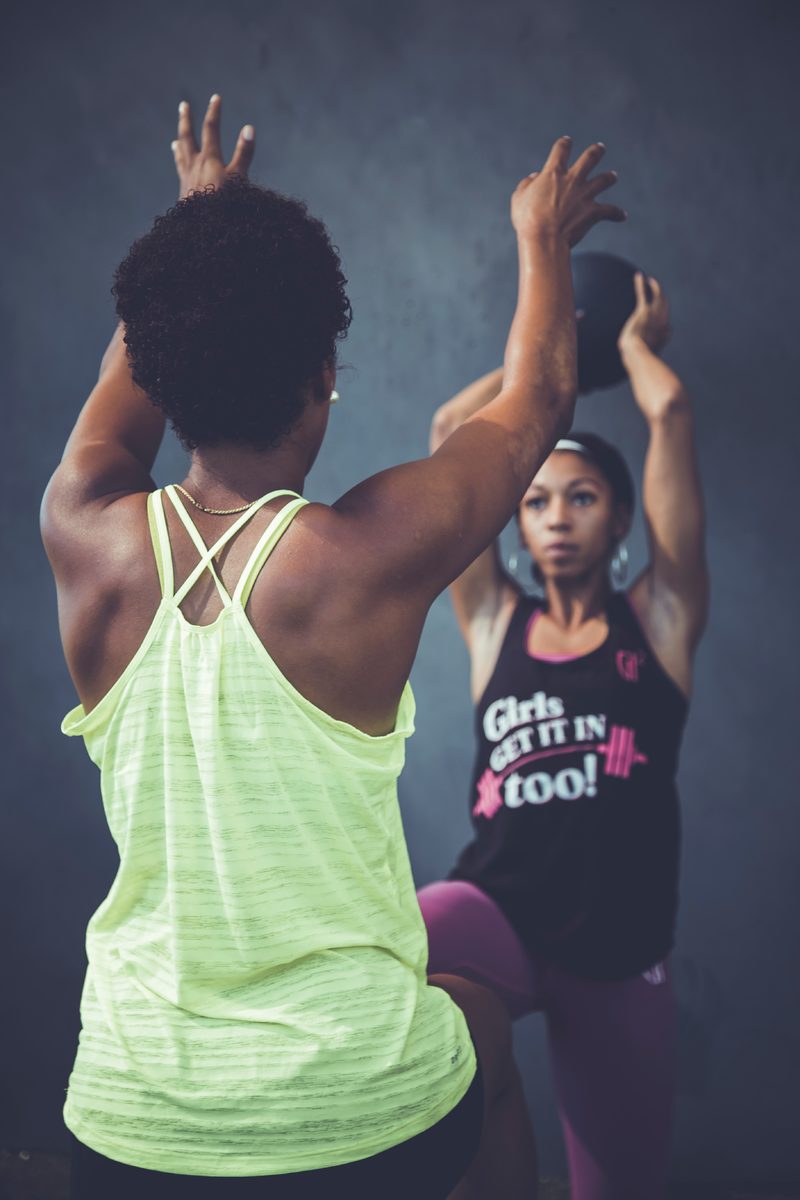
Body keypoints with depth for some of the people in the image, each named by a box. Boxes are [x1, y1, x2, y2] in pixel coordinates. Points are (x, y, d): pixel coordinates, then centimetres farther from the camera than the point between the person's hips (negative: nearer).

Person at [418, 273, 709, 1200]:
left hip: (618, 954, 1)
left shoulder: (658, 618, 4)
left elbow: (670, 412, -1)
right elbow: (452, 430, 7)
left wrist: (634, 341, 18)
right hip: (493, 909, 0)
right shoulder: (495, 622, 8)